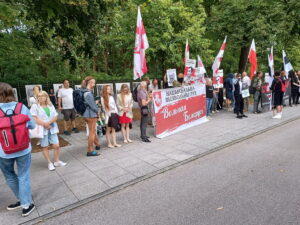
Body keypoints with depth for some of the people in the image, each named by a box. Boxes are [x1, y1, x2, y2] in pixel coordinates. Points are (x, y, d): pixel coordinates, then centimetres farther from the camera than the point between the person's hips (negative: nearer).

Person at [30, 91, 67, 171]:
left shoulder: (51, 106, 8)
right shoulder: (35, 106, -4)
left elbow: (55, 117, 2)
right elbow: (34, 118, -12)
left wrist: (48, 122, -15)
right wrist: (44, 124, -15)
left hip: (52, 129, 3)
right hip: (42, 130, -3)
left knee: (56, 146, 3)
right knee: (45, 147, 7)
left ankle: (57, 161, 21)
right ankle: (50, 163, 20)